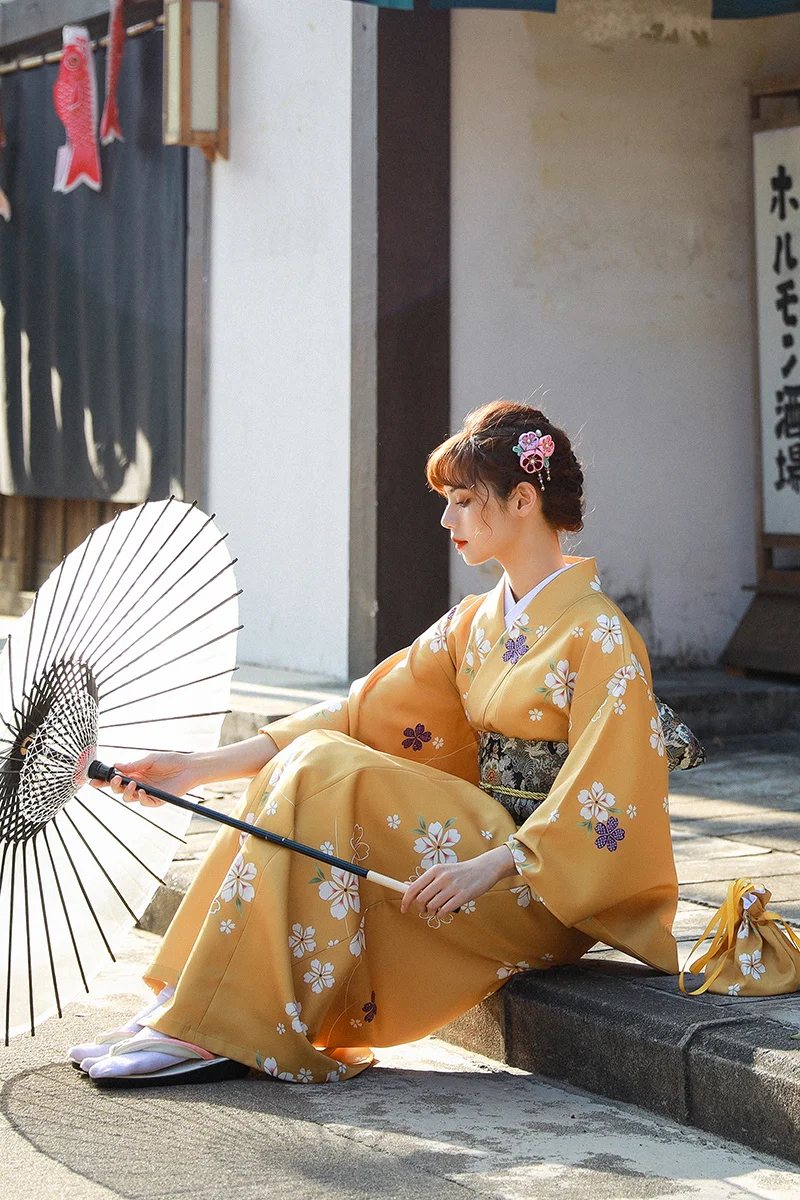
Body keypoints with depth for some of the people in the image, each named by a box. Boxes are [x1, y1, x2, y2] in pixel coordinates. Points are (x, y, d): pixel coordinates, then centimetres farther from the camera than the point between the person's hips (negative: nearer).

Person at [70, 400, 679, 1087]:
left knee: (326, 773, -23)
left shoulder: (598, 635, -10)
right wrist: (203, 768, -1)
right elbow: (361, 713, 7)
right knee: (311, 764, -12)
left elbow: (605, 794, -18)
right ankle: (182, 1016, -17)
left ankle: (211, 1032, -23)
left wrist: (492, 866, -31)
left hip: (552, 892, -8)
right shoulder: (476, 624, 13)